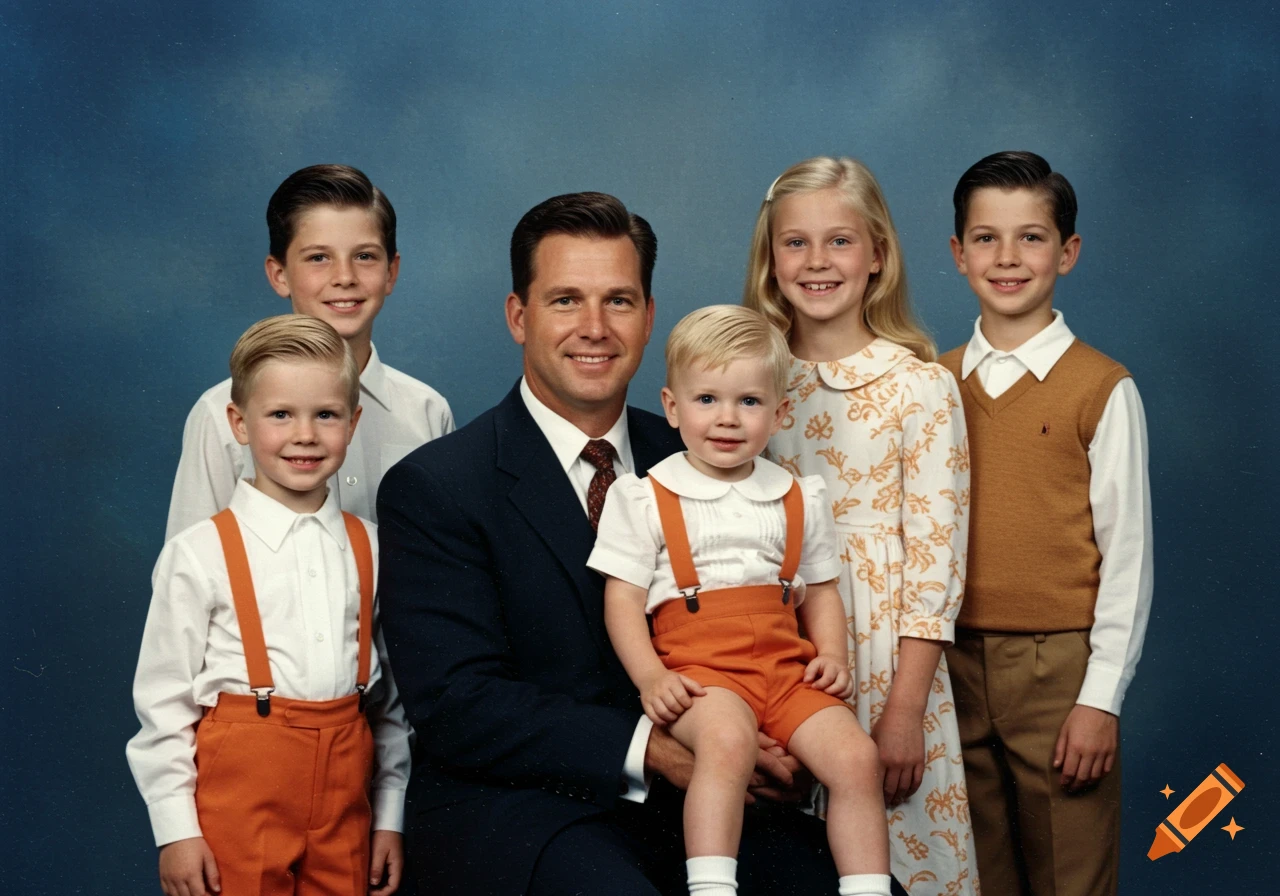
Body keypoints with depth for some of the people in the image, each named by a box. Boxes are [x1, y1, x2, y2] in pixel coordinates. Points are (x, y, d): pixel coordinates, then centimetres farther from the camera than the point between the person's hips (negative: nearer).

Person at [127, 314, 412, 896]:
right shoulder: (199, 556, -6)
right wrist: (176, 829, -5)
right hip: (238, 804, -3)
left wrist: (390, 817, 9)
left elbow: (392, 695, 9)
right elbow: (163, 701, -4)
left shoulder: (370, 552, 5)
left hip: (344, 808, 3)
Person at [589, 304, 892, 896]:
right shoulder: (645, 498, 4)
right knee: (727, 740, -35)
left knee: (856, 756, -16)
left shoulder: (800, 499, 15)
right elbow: (623, 596, 0)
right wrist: (649, 676, -13)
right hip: (698, 671, -4)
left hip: (786, 667, 4)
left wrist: (832, 656, 4)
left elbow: (819, 590, 22)